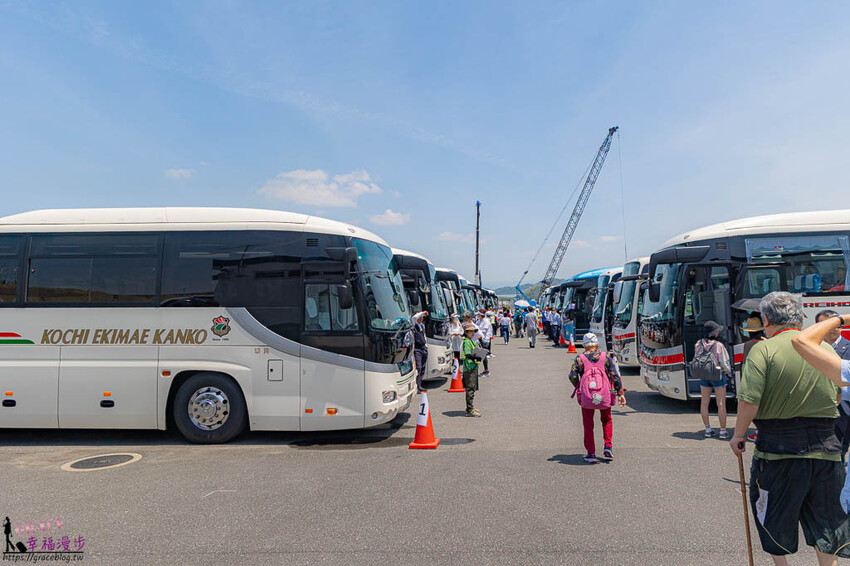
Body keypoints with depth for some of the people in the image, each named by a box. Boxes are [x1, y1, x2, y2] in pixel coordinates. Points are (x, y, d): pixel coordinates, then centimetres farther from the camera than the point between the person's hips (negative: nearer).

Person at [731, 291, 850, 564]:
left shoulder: (764, 349, -12)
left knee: (774, 517, 15)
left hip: (779, 448, -5)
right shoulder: (826, 349, 4)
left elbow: (749, 401, -19)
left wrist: (739, 434, -5)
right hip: (826, 446, 5)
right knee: (825, 518, 21)